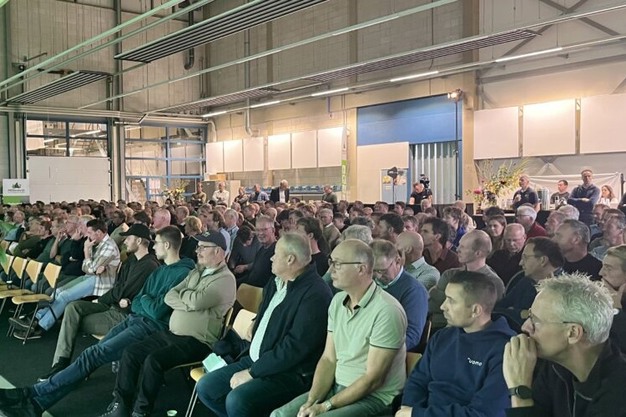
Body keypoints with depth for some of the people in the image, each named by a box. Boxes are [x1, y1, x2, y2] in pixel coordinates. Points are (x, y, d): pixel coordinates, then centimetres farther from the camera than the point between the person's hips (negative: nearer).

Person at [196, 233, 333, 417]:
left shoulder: (315, 294, -20)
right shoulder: (276, 283, 9)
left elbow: (295, 347, -24)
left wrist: (252, 373, -18)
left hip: (290, 374, -9)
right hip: (255, 361, 9)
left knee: (237, 400, -28)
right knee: (205, 387, 2)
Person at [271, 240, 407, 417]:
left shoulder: (387, 311, -21)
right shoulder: (338, 301, 4)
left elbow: (373, 379, -19)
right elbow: (328, 359, 5)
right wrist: (312, 401, -9)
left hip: (375, 397, -7)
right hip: (337, 387, 7)